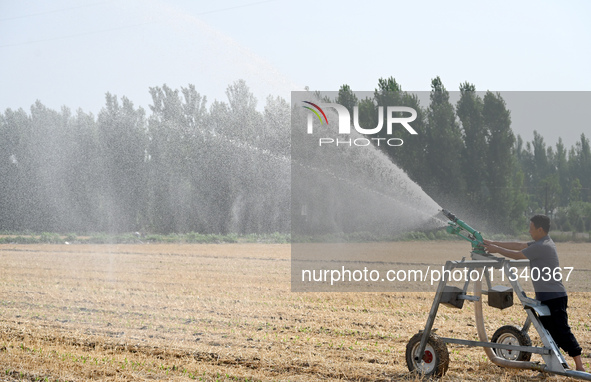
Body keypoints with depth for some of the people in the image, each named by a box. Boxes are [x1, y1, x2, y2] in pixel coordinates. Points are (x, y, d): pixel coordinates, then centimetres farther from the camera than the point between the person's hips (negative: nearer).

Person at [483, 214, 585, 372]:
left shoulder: (541, 247, -18)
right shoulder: (541, 244, 13)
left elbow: (517, 254, -11)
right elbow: (518, 245, 18)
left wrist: (496, 249, 2)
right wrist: (494, 243, 16)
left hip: (554, 297, -11)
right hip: (546, 296, 11)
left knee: (562, 332, -11)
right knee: (548, 330, 15)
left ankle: (579, 366, -11)